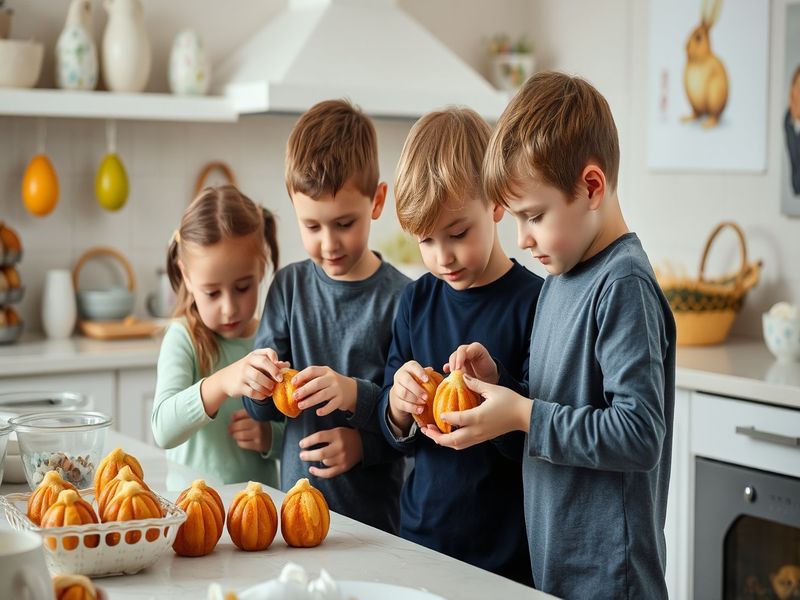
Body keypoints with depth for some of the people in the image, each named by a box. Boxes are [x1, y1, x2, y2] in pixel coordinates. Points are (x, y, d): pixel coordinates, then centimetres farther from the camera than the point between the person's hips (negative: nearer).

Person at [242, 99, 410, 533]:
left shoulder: (400, 298, -12)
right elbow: (260, 409, 3)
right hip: (295, 505, 4)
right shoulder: (289, 286, 3)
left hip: (374, 513, -4)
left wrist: (357, 396, -26)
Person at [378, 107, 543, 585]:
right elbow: (397, 437, 7)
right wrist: (398, 406, -14)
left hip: (505, 553, -4)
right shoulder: (417, 300, 2)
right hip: (421, 536, 5)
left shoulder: (534, 303, -15)